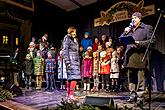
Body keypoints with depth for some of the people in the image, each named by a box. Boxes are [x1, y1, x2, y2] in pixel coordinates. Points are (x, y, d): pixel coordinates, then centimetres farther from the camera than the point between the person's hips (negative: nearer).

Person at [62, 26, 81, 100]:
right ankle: (71, 94, -16)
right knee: (74, 77, -17)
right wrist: (67, 62, -18)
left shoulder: (75, 40, 21)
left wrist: (78, 61, 19)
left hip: (76, 60, 8)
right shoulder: (67, 39, -3)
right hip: (71, 60, -8)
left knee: (70, 78, 8)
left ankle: (68, 94, 11)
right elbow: (65, 51, -10)